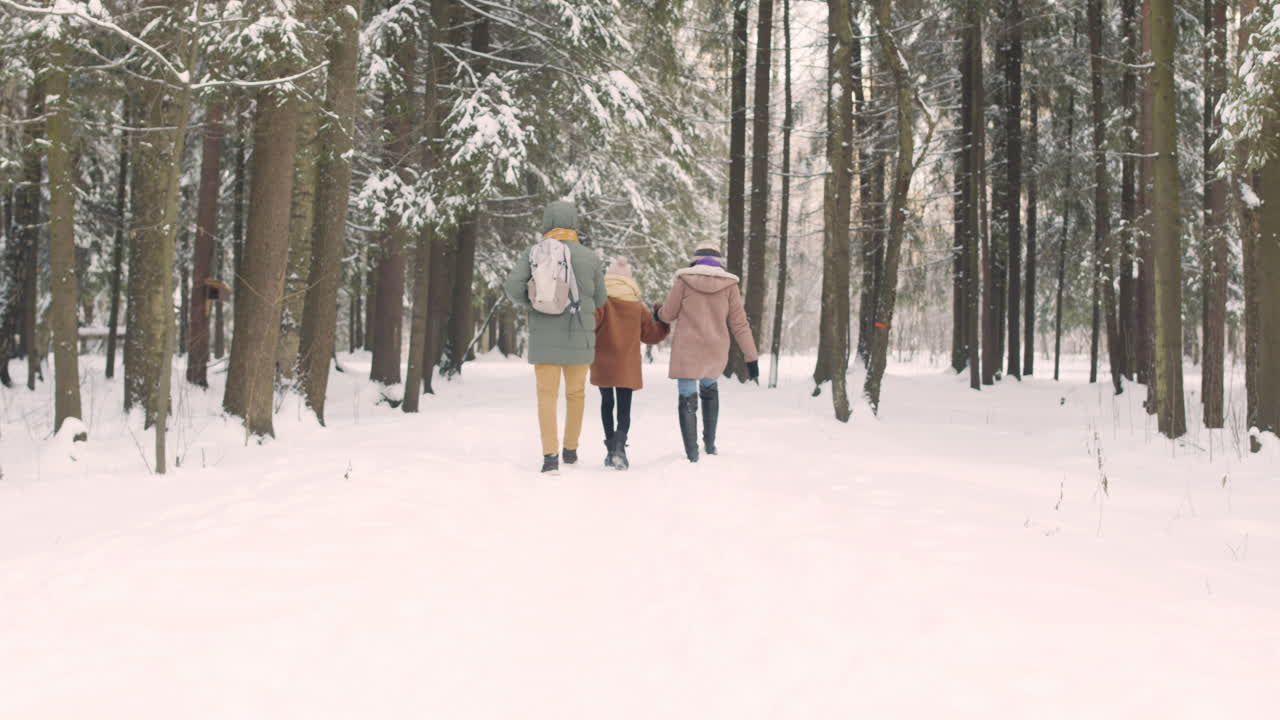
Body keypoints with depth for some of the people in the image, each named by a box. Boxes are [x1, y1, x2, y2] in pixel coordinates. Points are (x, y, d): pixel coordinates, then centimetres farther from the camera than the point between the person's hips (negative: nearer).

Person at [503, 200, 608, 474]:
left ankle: (550, 458, -12)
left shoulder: (532, 254, -1)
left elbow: (512, 286, -13)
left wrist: (524, 301, 8)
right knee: (576, 393, 18)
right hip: (577, 338, 0)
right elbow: (599, 302, 6)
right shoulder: (590, 258, -1)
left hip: (543, 337, 0)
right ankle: (570, 450, 27)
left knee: (547, 396, 1)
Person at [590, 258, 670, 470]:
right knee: (624, 409, 2)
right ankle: (619, 446, -23)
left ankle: (611, 449, 15)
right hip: (628, 368, 1)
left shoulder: (600, 301, -7)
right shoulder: (638, 307, 2)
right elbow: (652, 335, 9)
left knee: (607, 404, 16)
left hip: (603, 365, -1)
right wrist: (662, 321, 26)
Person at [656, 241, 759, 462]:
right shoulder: (728, 284, 1)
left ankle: (692, 456, -7)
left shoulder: (684, 280, -2)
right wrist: (752, 358, 3)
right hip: (716, 351, 2)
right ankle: (710, 444, 27)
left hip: (687, 349, -2)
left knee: (688, 400, 2)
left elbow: (669, 314, 5)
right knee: (710, 390, 28)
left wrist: (657, 313, 28)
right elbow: (739, 323, 0)